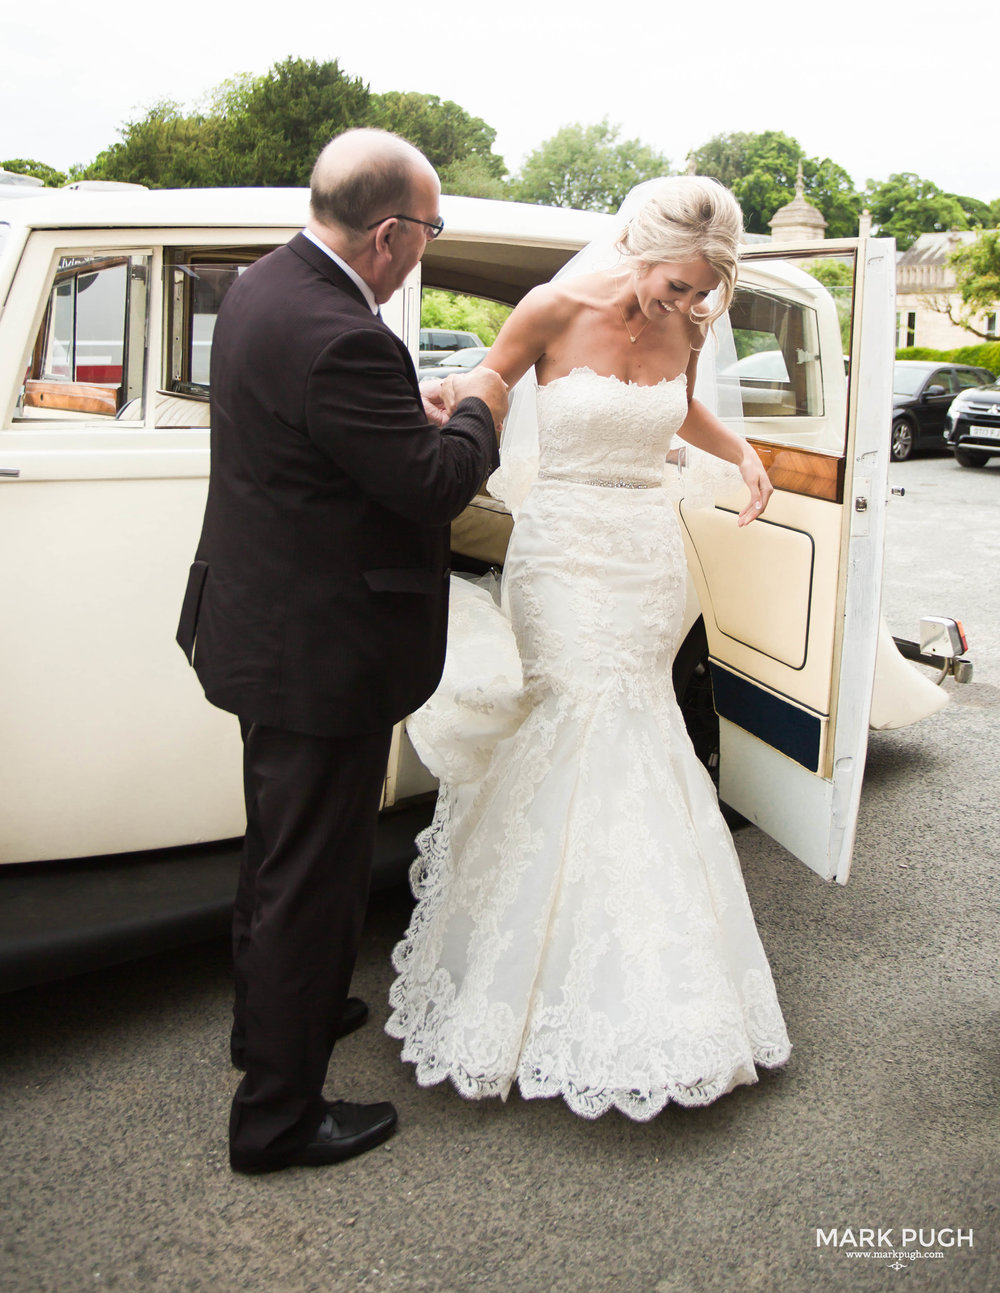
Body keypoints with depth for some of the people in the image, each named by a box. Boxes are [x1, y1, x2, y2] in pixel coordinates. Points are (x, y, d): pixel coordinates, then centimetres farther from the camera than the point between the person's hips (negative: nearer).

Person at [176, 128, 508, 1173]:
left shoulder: (262, 287, 5)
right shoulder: (342, 339, -27)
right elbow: (436, 488, -21)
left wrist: (419, 420, 8)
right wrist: (476, 413, -3)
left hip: (263, 627, 10)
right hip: (320, 653, -10)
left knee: (280, 848, 26)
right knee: (311, 873, 5)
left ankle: (272, 1014, 48)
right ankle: (277, 1115, 23)